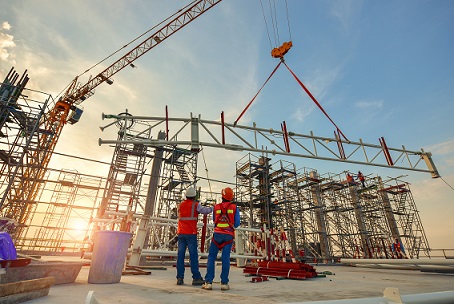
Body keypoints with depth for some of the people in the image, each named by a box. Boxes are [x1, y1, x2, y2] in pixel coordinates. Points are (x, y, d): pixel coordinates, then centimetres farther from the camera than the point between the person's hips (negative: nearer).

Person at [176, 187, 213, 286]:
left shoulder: (180, 205, 10)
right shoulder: (195, 205, -5)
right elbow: (205, 211, -5)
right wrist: (212, 208, 16)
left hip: (181, 233, 5)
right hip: (191, 234, -5)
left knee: (180, 255, 7)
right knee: (193, 255, 0)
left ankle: (180, 278, 8)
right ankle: (196, 278, 4)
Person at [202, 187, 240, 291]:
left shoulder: (216, 207, 2)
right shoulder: (234, 208, 0)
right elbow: (237, 223, 2)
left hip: (217, 234, 0)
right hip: (229, 235, 0)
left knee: (211, 257, 8)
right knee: (225, 258, 4)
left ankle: (208, 282, 5)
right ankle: (224, 283, 4)